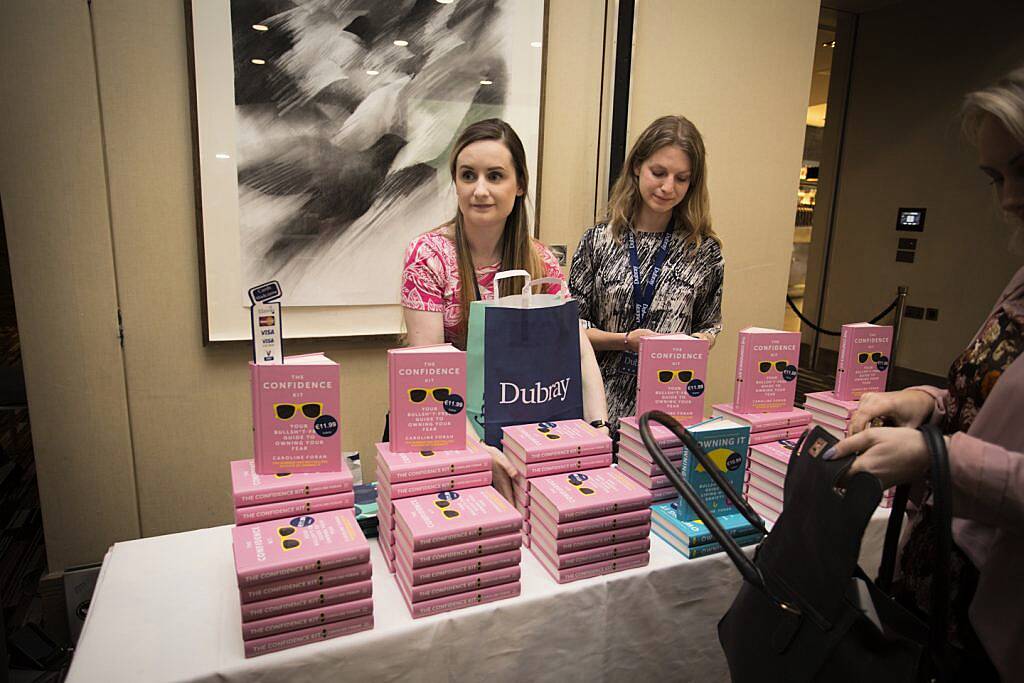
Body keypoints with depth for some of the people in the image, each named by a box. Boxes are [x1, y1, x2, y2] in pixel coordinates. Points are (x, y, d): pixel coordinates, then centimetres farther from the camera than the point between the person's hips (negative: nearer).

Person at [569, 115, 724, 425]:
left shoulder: (705, 250, 4)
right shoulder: (599, 239, 1)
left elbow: (709, 327, 13)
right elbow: (572, 324, 3)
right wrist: (625, 340, -10)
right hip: (603, 397, 0)